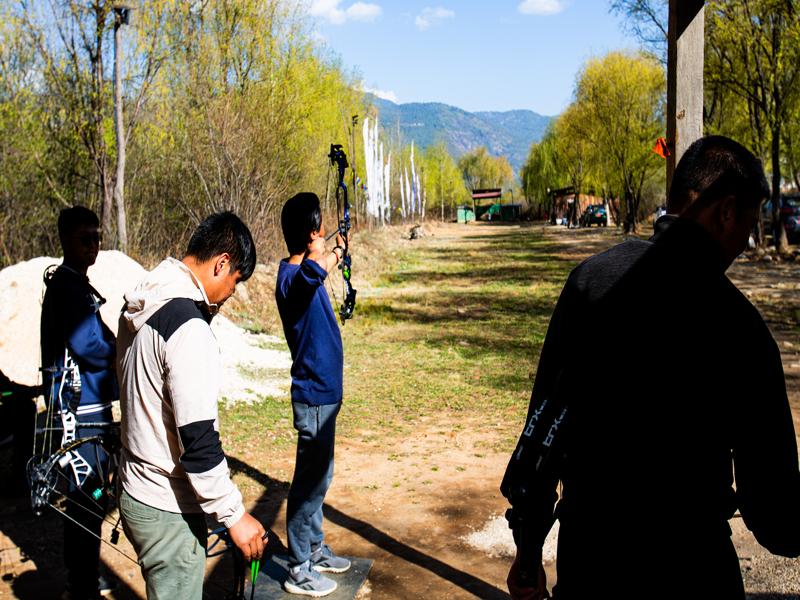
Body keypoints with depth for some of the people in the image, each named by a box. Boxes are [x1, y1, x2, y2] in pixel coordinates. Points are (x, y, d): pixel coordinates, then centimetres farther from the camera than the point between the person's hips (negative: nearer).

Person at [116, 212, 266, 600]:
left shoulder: (139, 310, 4)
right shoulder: (189, 329, -25)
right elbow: (198, 440, -27)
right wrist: (234, 515, -20)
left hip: (135, 491, 9)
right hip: (168, 510, -9)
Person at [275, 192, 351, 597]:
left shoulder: (303, 270, 6)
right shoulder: (293, 278, -24)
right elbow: (313, 269, -51)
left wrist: (336, 253, 50)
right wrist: (319, 259, -30)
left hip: (322, 390, 10)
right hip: (315, 396, -10)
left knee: (317, 476, 21)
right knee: (311, 480, 2)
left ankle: (315, 550, 37)